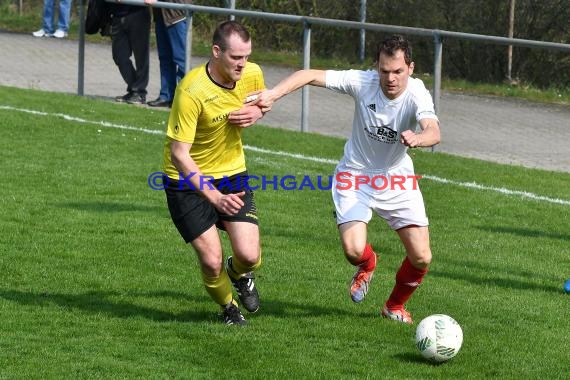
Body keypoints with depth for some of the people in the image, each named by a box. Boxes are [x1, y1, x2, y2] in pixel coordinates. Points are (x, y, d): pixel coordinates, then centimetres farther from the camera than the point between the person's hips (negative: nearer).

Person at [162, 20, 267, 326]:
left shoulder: (252, 74, -11)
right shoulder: (191, 91, -28)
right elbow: (179, 154, -27)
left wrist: (256, 112, -12)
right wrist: (215, 197, -35)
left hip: (232, 174, 4)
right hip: (188, 179, -4)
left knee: (249, 256, -8)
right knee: (212, 261, -10)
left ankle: (239, 273, 31)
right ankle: (227, 306, 25)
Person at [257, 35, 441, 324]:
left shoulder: (416, 95, -23)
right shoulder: (362, 82, -20)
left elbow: (433, 132, -41)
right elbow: (310, 75, -19)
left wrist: (418, 138, -64)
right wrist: (273, 94, -33)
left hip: (397, 180, 1)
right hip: (355, 175, -1)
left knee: (421, 258, -5)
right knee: (354, 250, -20)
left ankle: (395, 306, 28)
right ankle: (367, 264, 22)